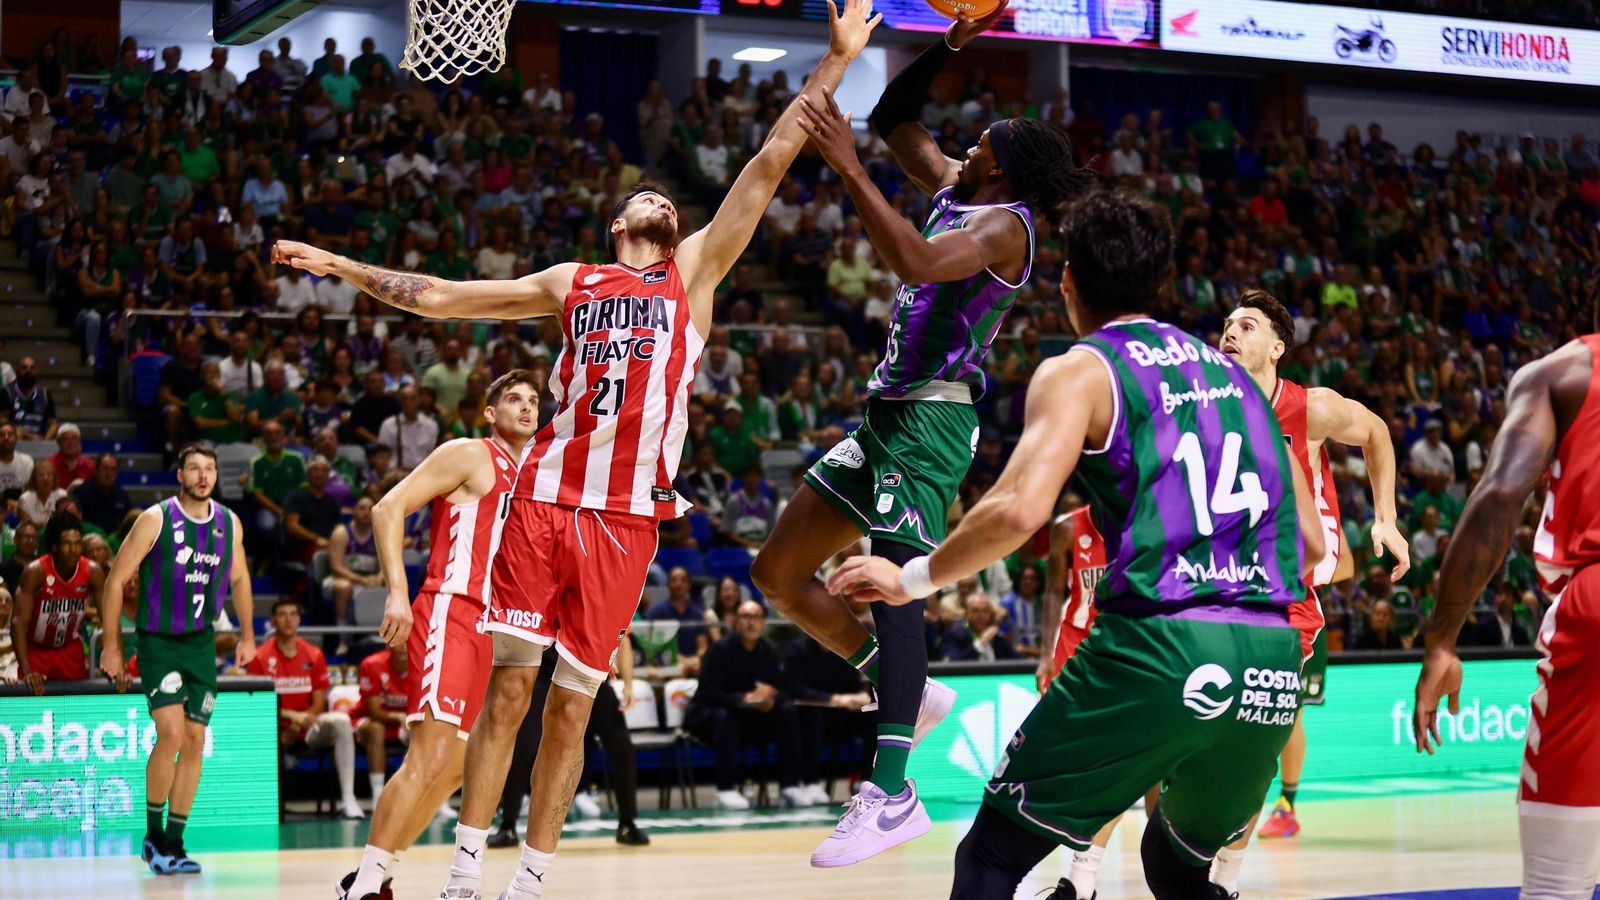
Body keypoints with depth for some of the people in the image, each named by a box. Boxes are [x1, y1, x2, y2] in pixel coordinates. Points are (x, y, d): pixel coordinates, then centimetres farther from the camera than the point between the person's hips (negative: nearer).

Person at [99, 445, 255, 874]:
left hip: (201, 641, 5)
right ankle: (153, 835, 0)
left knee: (195, 740, 2)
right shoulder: (155, 519, -11)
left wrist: (247, 636, 19)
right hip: (157, 640, -5)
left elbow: (238, 579, 19)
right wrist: (111, 645, -8)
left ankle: (174, 843, 12)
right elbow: (115, 581, -7)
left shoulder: (229, 524, 2)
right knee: (171, 733, -17)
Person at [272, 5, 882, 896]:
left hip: (629, 515, -1)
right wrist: (340, 265, 18)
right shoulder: (569, 282, 18)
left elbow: (768, 165, 10)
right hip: (546, 497, 1)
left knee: (572, 706, 3)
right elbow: (437, 297, 21)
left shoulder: (694, 271, 15)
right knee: (509, 687, -2)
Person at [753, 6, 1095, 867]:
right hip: (890, 409, 10)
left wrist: (849, 167, -29)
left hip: (933, 415, -10)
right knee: (778, 572, 11)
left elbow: (917, 261, -30)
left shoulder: (1002, 223, -11)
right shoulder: (953, 191, 16)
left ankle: (891, 789, -29)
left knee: (893, 580, -22)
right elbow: (894, 118, 26)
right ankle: (911, 692, 19)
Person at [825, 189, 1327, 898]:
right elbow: (1312, 543, 22)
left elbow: (1020, 510, -12)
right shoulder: (1233, 374, 22)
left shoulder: (1080, 371, 5)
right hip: (1275, 661, 6)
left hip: (1159, 646, -6)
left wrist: (913, 579, 2)